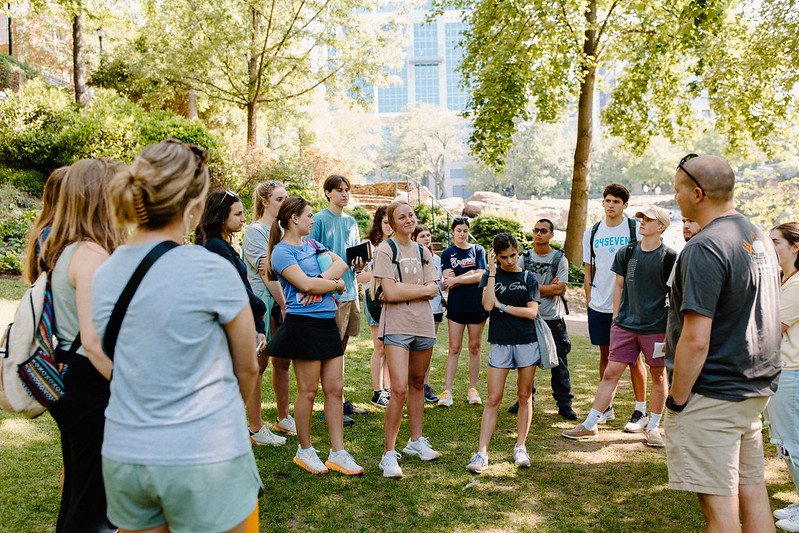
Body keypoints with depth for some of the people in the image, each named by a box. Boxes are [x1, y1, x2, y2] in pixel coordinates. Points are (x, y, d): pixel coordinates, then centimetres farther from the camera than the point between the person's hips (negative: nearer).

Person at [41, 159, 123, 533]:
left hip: (71, 382, 10)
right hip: (90, 387, -10)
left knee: (78, 488, 25)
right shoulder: (92, 254, -21)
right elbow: (93, 340, -26)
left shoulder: (65, 250, 9)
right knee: (94, 502, 4)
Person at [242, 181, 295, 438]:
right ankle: (256, 427, 7)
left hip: (282, 301, 7)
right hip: (262, 301, -7)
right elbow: (267, 272, -14)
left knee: (282, 361, 13)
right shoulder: (255, 231, -7)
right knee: (259, 362, -1)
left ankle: (283, 418, 26)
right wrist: (283, 304, -15)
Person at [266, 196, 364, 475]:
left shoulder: (311, 244, 16)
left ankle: (337, 453, 15)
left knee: (335, 389, 7)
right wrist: (335, 284, -4)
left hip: (328, 323, 8)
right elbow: (305, 284, -19)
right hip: (304, 324, -8)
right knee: (308, 391, 3)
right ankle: (305, 451, 20)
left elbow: (341, 263, 5)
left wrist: (320, 281, -12)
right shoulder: (282, 251, -8)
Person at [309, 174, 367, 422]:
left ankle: (340, 400, 24)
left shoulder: (351, 222, 16)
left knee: (342, 346, 14)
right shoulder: (319, 220, -7)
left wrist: (359, 265, 1)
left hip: (350, 290, 7)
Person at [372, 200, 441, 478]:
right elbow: (390, 292, -15)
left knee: (417, 384, 15)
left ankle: (416, 440, 29)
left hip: (423, 325, 6)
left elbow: (433, 289, 3)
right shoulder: (386, 250, -4)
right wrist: (420, 288, -6)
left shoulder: (423, 252, 13)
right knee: (399, 389, -13)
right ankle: (389, 453, -4)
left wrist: (404, 290, -9)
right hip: (396, 326, -6)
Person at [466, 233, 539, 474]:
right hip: (500, 343, -1)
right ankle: (482, 453, -3)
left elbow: (532, 312, -5)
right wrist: (492, 272, -12)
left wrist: (502, 306, -9)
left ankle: (520, 447, 19)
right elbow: (487, 305, -14)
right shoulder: (489, 277, 3)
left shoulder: (528, 278, 3)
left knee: (524, 397, 8)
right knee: (493, 400, -3)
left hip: (527, 342, 1)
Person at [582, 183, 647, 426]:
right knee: (605, 354, 12)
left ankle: (640, 409, 12)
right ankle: (606, 407, 22)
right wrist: (589, 302, 8)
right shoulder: (591, 233, 8)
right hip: (599, 305, 4)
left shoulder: (636, 229, -3)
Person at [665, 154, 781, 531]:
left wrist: (677, 400, -13)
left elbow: (696, 340, -23)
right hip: (756, 389, 9)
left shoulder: (704, 249, -19)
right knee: (752, 492, 17)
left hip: (712, 396, -9)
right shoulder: (761, 239, 10)